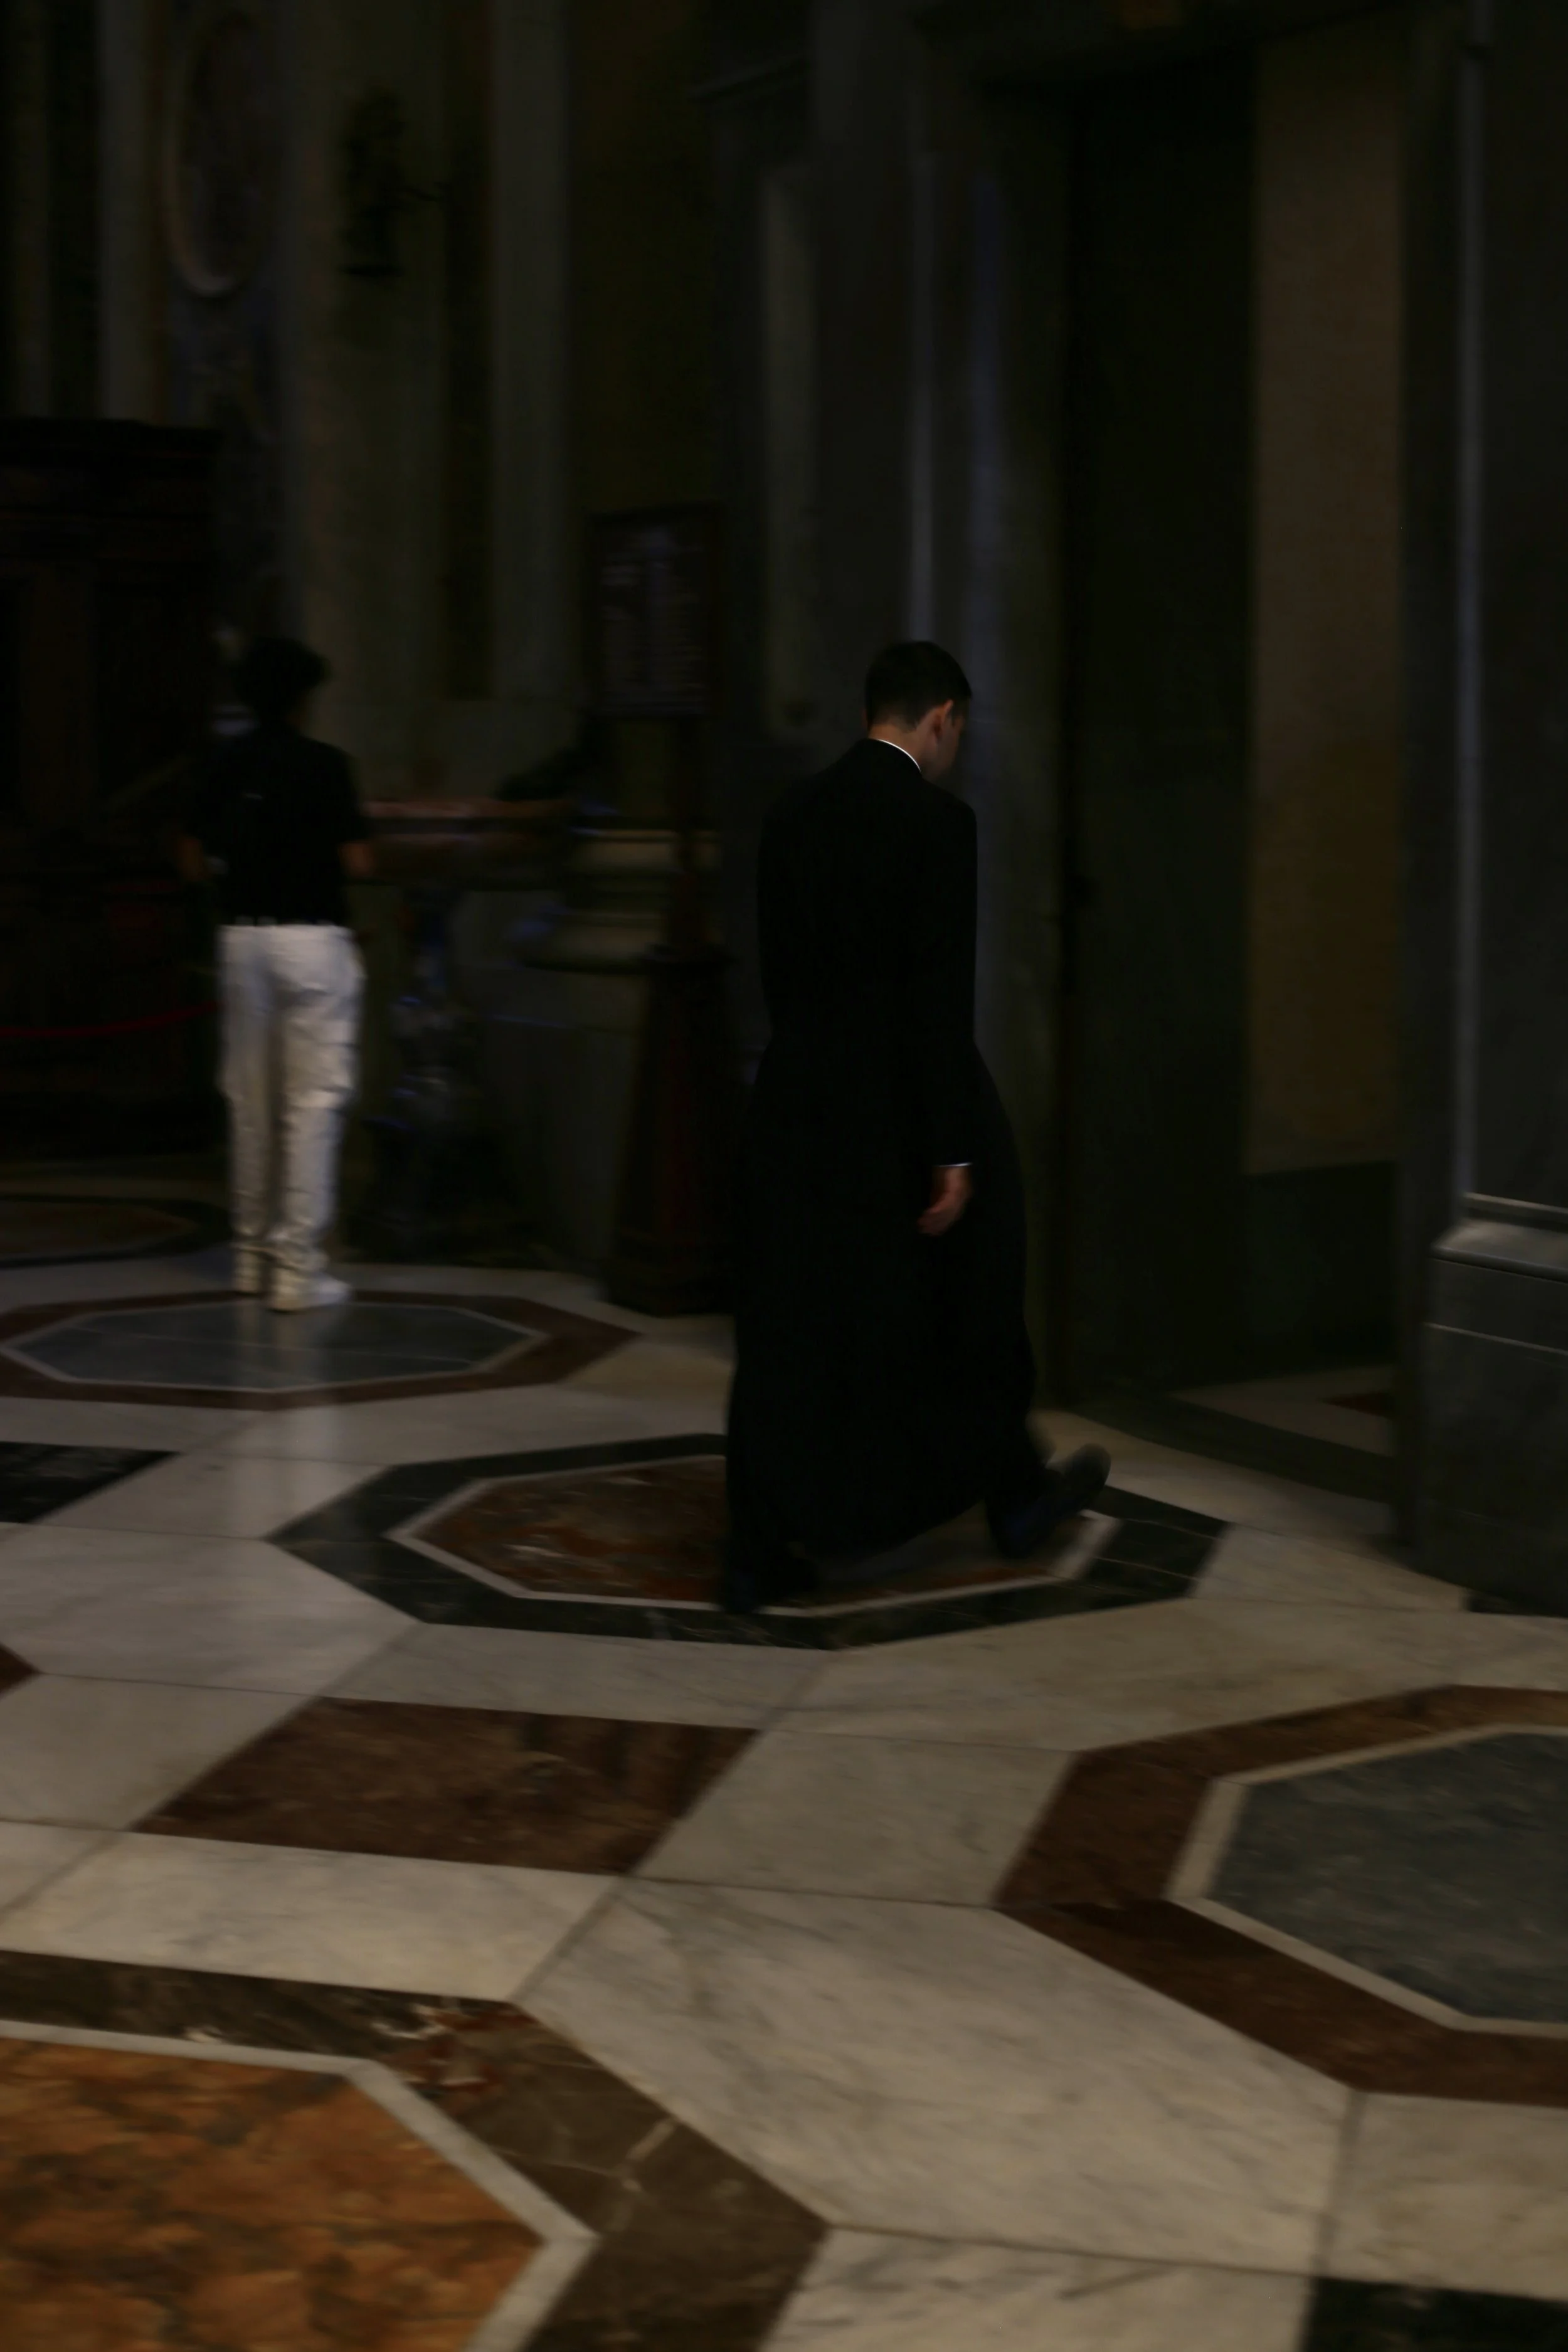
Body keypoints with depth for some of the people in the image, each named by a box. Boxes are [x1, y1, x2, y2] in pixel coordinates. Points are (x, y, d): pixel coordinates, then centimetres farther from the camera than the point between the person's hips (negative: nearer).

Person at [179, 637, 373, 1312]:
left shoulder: (221, 766, 5)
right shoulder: (323, 765, -9)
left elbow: (195, 863, 9)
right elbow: (356, 865, -10)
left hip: (242, 937, 5)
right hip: (311, 940, -5)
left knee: (250, 1101, 13)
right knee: (313, 1102, -2)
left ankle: (253, 1254, 20)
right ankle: (297, 1267, -5)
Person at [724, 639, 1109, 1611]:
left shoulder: (795, 813, 6)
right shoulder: (938, 821, -14)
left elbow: (779, 968, 12)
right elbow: (941, 996, -17)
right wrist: (953, 1150, -15)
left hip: (795, 1104, 5)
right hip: (900, 1113, -5)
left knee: (789, 1332, 6)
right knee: (963, 1305, 14)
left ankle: (762, 1550, 4)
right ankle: (1014, 1496, 32)